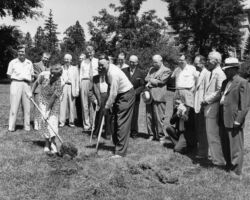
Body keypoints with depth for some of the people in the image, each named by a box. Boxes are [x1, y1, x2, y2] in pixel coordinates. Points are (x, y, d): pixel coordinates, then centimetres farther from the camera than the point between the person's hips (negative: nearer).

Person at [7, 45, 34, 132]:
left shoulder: (29, 63, 15)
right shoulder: (12, 62, 8)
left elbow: (32, 75, 22)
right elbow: (9, 75, 11)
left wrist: (30, 79, 5)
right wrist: (17, 77, -1)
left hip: (26, 85, 3)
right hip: (16, 84, -2)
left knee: (27, 106, 2)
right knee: (14, 106, -6)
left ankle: (27, 126, 9)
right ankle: (11, 127, -2)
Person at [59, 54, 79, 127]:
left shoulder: (75, 68, 14)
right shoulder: (61, 68, 16)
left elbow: (77, 80, 9)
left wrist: (77, 90, 1)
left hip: (72, 87, 0)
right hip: (63, 87, 0)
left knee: (72, 105, -2)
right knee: (62, 104, -6)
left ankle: (71, 121, 5)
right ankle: (62, 121, -3)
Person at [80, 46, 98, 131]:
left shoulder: (97, 61, 11)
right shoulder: (83, 62, 17)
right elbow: (81, 74, 16)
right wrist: (81, 85, 6)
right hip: (85, 82, 2)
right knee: (85, 105, -1)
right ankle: (86, 125, 5)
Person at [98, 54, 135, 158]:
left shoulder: (113, 73, -26)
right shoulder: (107, 70, 3)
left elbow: (113, 93, -24)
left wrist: (107, 107, -16)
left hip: (126, 95, -10)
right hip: (119, 95, 10)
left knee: (122, 123, -10)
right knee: (116, 121, 14)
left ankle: (120, 152, -6)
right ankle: (117, 144, 27)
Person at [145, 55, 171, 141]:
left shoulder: (166, 70, 2)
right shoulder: (151, 69, 23)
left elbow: (161, 81, -7)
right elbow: (146, 79, 14)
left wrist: (151, 81, 1)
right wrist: (154, 81, -5)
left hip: (158, 96, -6)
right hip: (149, 96, 6)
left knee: (158, 118, -5)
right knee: (149, 117, 5)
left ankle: (160, 136, 6)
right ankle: (151, 135, 15)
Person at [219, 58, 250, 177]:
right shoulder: (225, 82, 15)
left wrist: (238, 121, -17)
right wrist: (219, 117, 11)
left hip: (234, 121, -8)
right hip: (223, 120, 8)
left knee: (235, 147, 2)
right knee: (225, 146, 17)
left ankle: (236, 171, 13)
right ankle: (229, 166, 31)